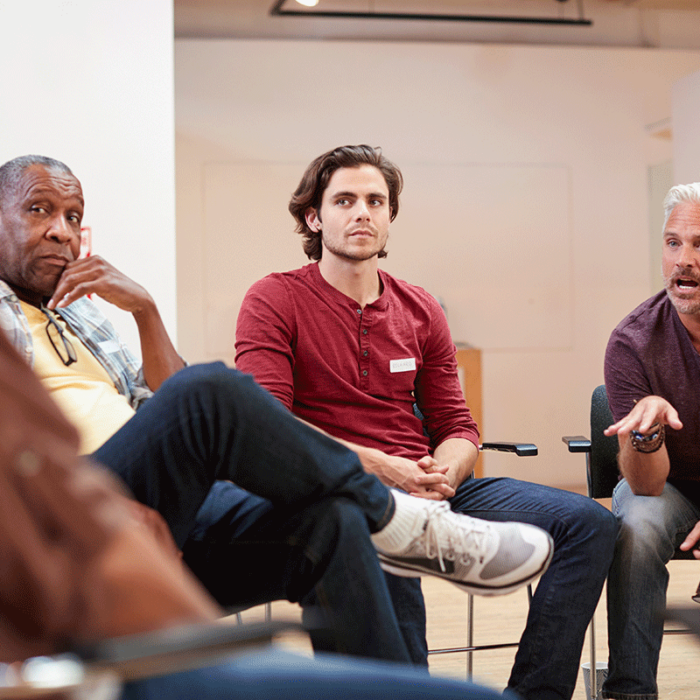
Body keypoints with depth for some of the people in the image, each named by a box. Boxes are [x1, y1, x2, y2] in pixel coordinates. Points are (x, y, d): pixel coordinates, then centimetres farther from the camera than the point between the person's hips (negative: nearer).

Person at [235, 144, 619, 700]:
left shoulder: (420, 310, 17)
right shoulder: (275, 300, 1)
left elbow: (458, 425, 16)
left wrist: (441, 475, -8)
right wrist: (375, 465, -18)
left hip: (430, 484, 6)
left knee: (591, 524, -10)